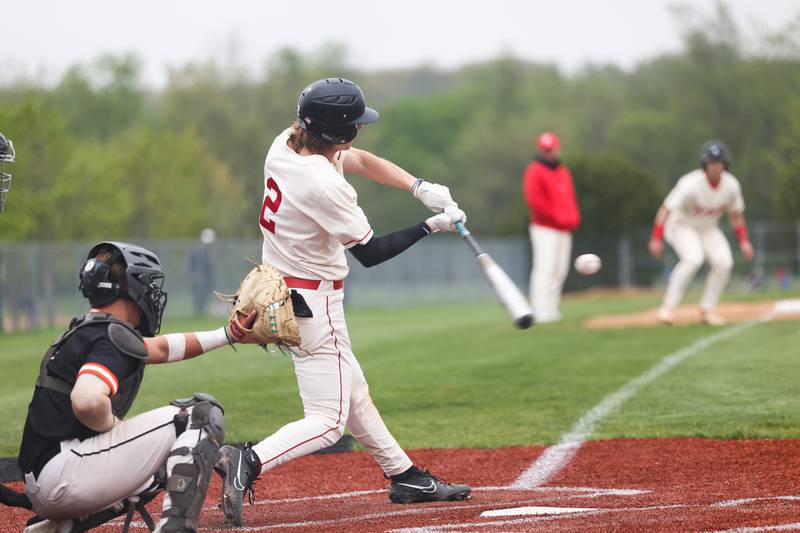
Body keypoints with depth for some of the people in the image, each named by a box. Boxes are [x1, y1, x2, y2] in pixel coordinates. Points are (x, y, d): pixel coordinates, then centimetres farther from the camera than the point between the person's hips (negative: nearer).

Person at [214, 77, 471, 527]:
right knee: (328, 421, -7)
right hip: (311, 301, -10)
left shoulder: (287, 144, -3)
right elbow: (370, 253, -18)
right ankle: (248, 463, -23)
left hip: (278, 286, 10)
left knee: (353, 391, 21)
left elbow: (361, 161, 12)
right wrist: (432, 225, -9)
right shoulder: (324, 184, -28)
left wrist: (421, 187, 0)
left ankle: (405, 477, 33)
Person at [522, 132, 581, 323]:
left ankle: (551, 308, 13)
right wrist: (557, 217, -15)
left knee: (561, 270, 7)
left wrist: (574, 218, 5)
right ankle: (541, 312, -16)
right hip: (545, 229, -8)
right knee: (546, 268, -14)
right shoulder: (535, 171, -5)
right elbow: (534, 200, -14)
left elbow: (570, 198, 24)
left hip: (564, 229, 8)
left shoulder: (563, 171, 19)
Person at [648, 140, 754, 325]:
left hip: (708, 229, 5)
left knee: (724, 262, -14)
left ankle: (707, 310, 1)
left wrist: (743, 241, -1)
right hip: (681, 226, -5)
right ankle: (668, 307, -22)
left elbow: (735, 214, 5)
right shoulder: (691, 184, -30)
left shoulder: (731, 185, -13)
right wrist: (656, 239, -34)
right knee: (693, 258, -30)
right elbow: (666, 209, -29)